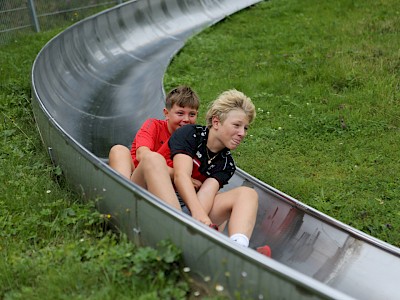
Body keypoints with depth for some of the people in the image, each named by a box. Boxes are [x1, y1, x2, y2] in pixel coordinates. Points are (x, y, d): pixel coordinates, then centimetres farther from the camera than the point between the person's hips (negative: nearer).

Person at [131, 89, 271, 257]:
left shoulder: (226, 164, 10)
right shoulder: (190, 134, -2)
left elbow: (207, 193, -9)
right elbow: (181, 176, -19)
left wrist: (196, 221, -32)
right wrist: (199, 213, -35)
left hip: (186, 209, 4)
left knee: (248, 193, -14)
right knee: (154, 159, -32)